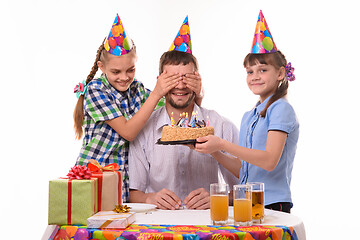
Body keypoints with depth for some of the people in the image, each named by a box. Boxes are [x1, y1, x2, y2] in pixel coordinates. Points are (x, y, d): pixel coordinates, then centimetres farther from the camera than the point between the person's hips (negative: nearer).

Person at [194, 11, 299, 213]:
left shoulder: (281, 109, -4)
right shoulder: (248, 117, 18)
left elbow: (270, 161, -16)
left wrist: (222, 144, -20)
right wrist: (213, 149, 3)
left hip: (272, 205, -6)